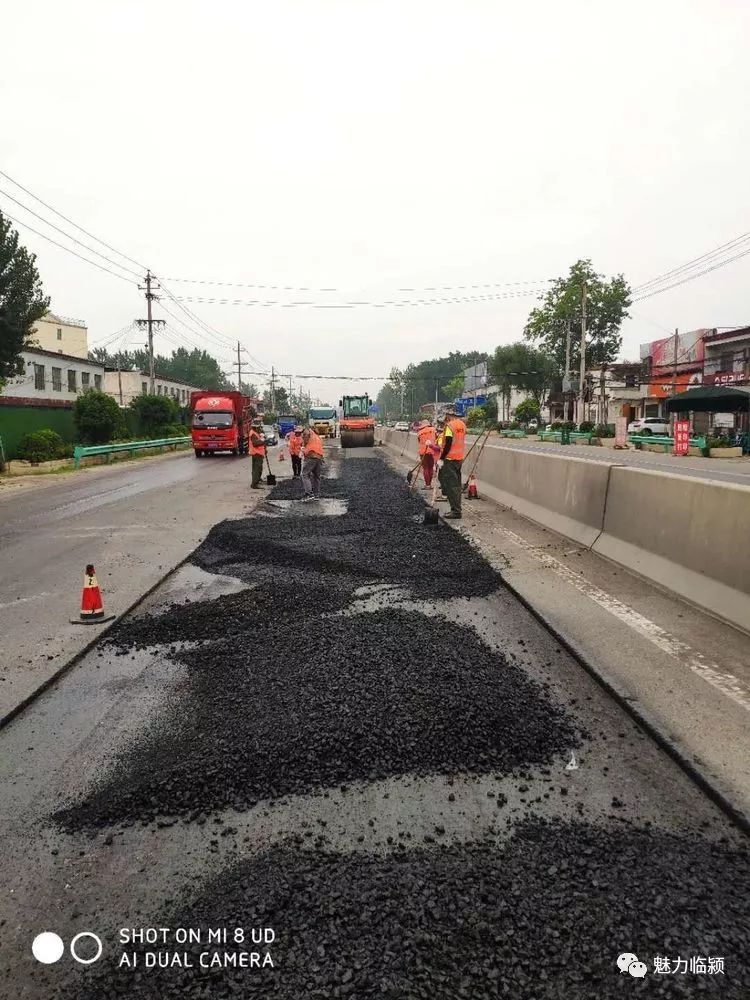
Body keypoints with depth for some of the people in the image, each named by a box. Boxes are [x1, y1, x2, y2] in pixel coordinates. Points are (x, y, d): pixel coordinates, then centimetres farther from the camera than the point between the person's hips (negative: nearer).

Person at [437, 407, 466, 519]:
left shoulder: (450, 425, -15)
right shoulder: (462, 424, 9)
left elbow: (448, 444, -20)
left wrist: (441, 459, -16)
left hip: (450, 459, -8)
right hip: (460, 458, 8)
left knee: (451, 485, -4)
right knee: (456, 484, 14)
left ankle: (456, 511, -5)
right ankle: (456, 509, 21)